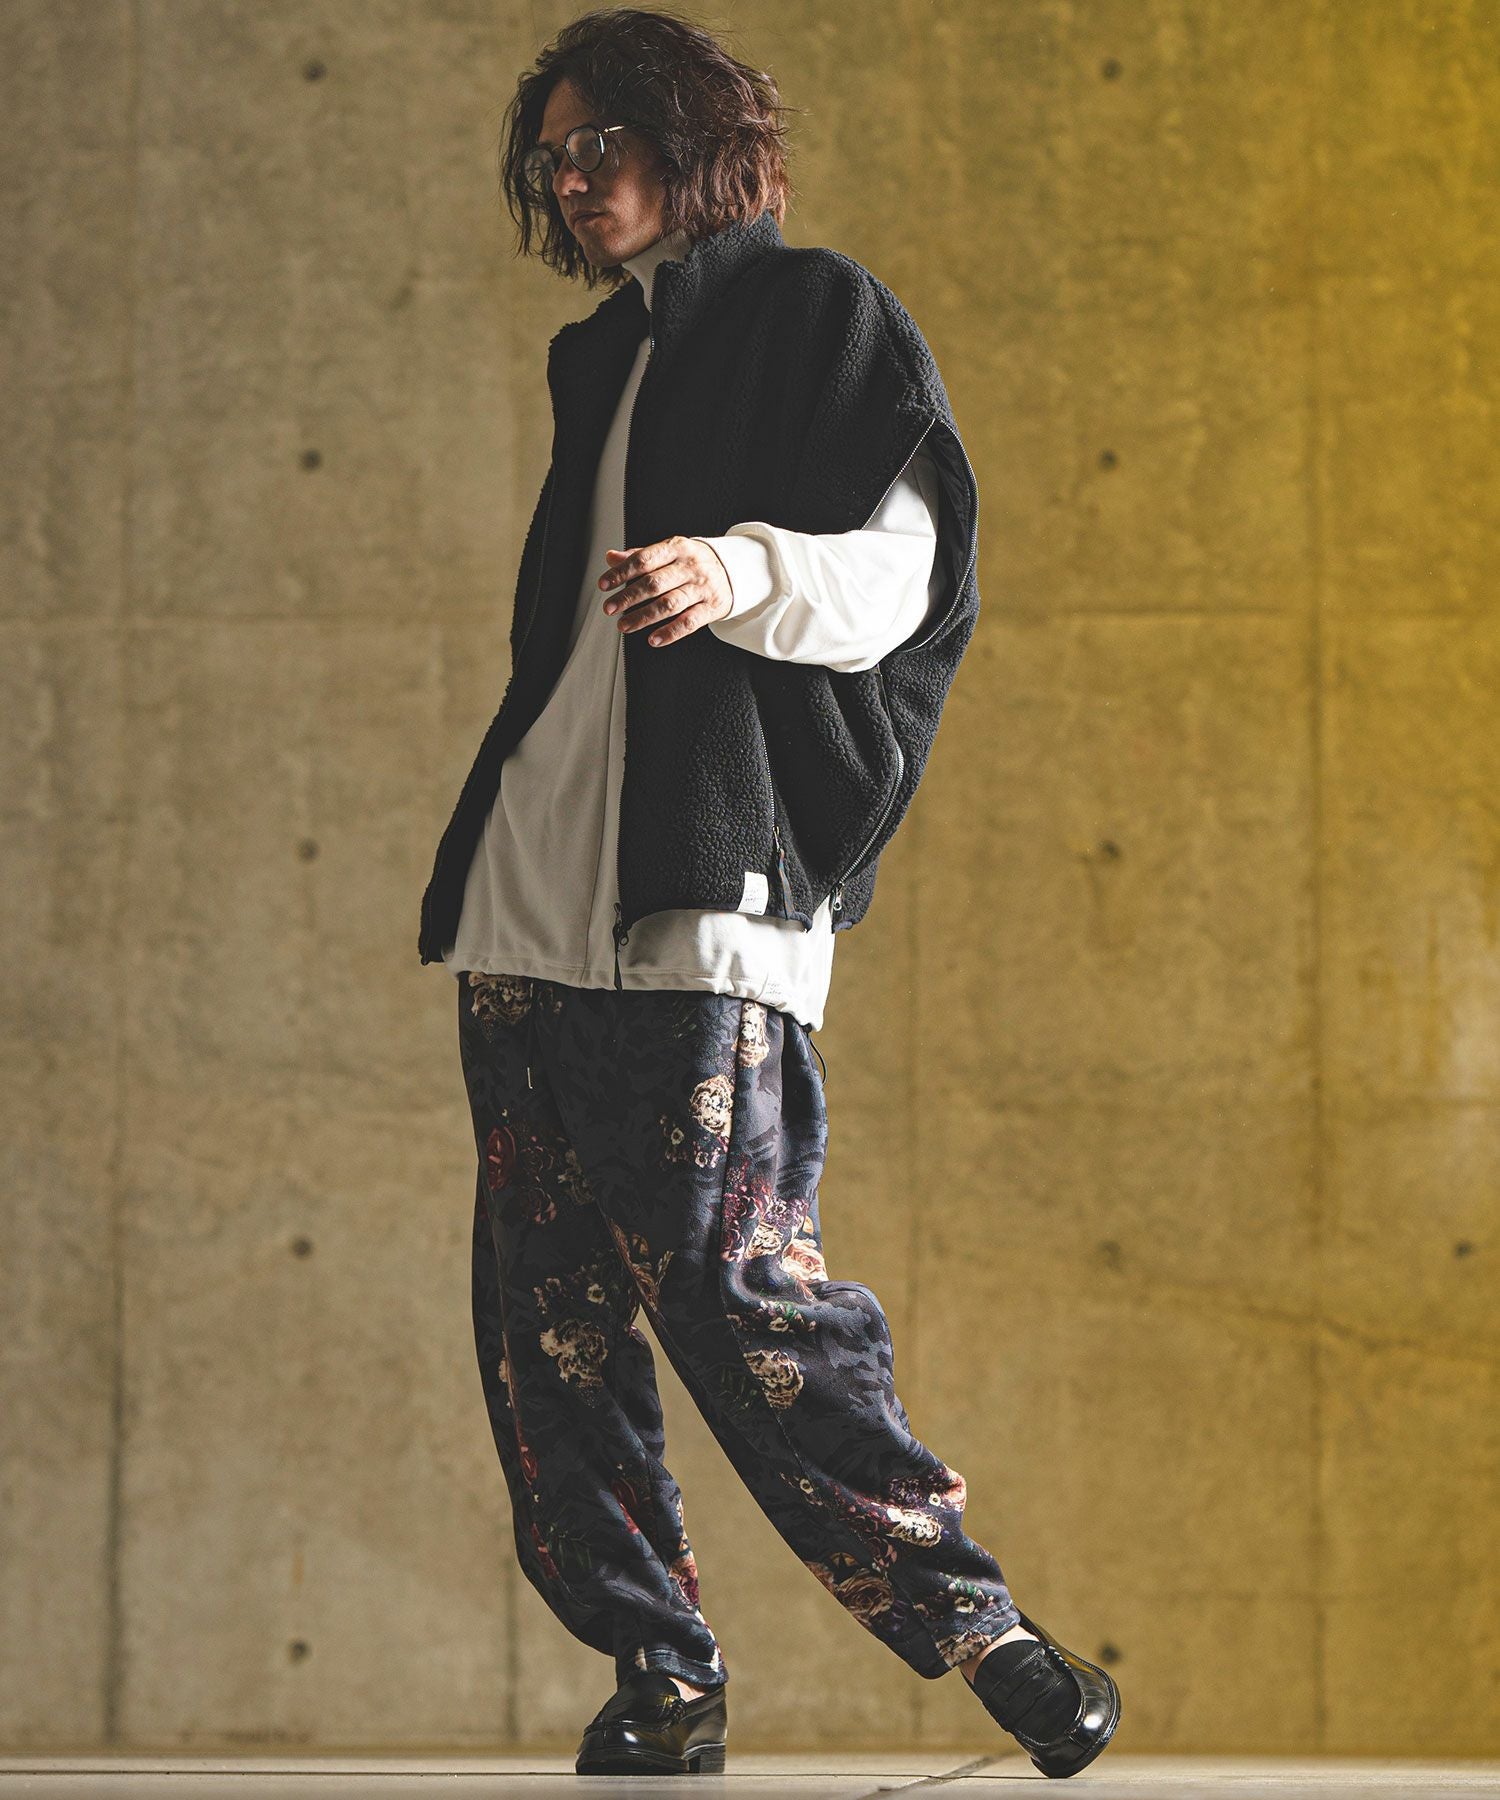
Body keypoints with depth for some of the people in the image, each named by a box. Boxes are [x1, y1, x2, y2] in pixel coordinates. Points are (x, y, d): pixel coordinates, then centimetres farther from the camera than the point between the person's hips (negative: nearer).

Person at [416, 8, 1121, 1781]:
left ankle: (971, 1620, -8)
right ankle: (659, 1676, 8)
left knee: (733, 1284, -17)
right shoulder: (600, 361, 26)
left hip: (703, 899, -7)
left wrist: (746, 572, -26)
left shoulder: (822, 317, 5)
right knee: (546, 1314, 1)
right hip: (528, 903, 7)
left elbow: (896, 577, -7)